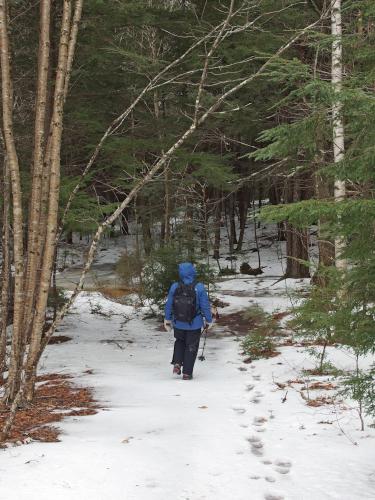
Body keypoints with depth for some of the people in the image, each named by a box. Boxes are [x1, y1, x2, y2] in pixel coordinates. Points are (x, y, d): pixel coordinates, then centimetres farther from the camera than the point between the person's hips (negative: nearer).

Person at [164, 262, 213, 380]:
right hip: (194, 324, -2)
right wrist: (209, 321, 4)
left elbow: (168, 305, 1)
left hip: (178, 324, 2)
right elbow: (205, 306, -11)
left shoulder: (174, 287, -10)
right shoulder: (199, 288, -18)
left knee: (179, 341, 28)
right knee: (191, 347, 13)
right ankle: (187, 373, 15)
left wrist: (167, 320, 15)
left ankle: (177, 363, 11)